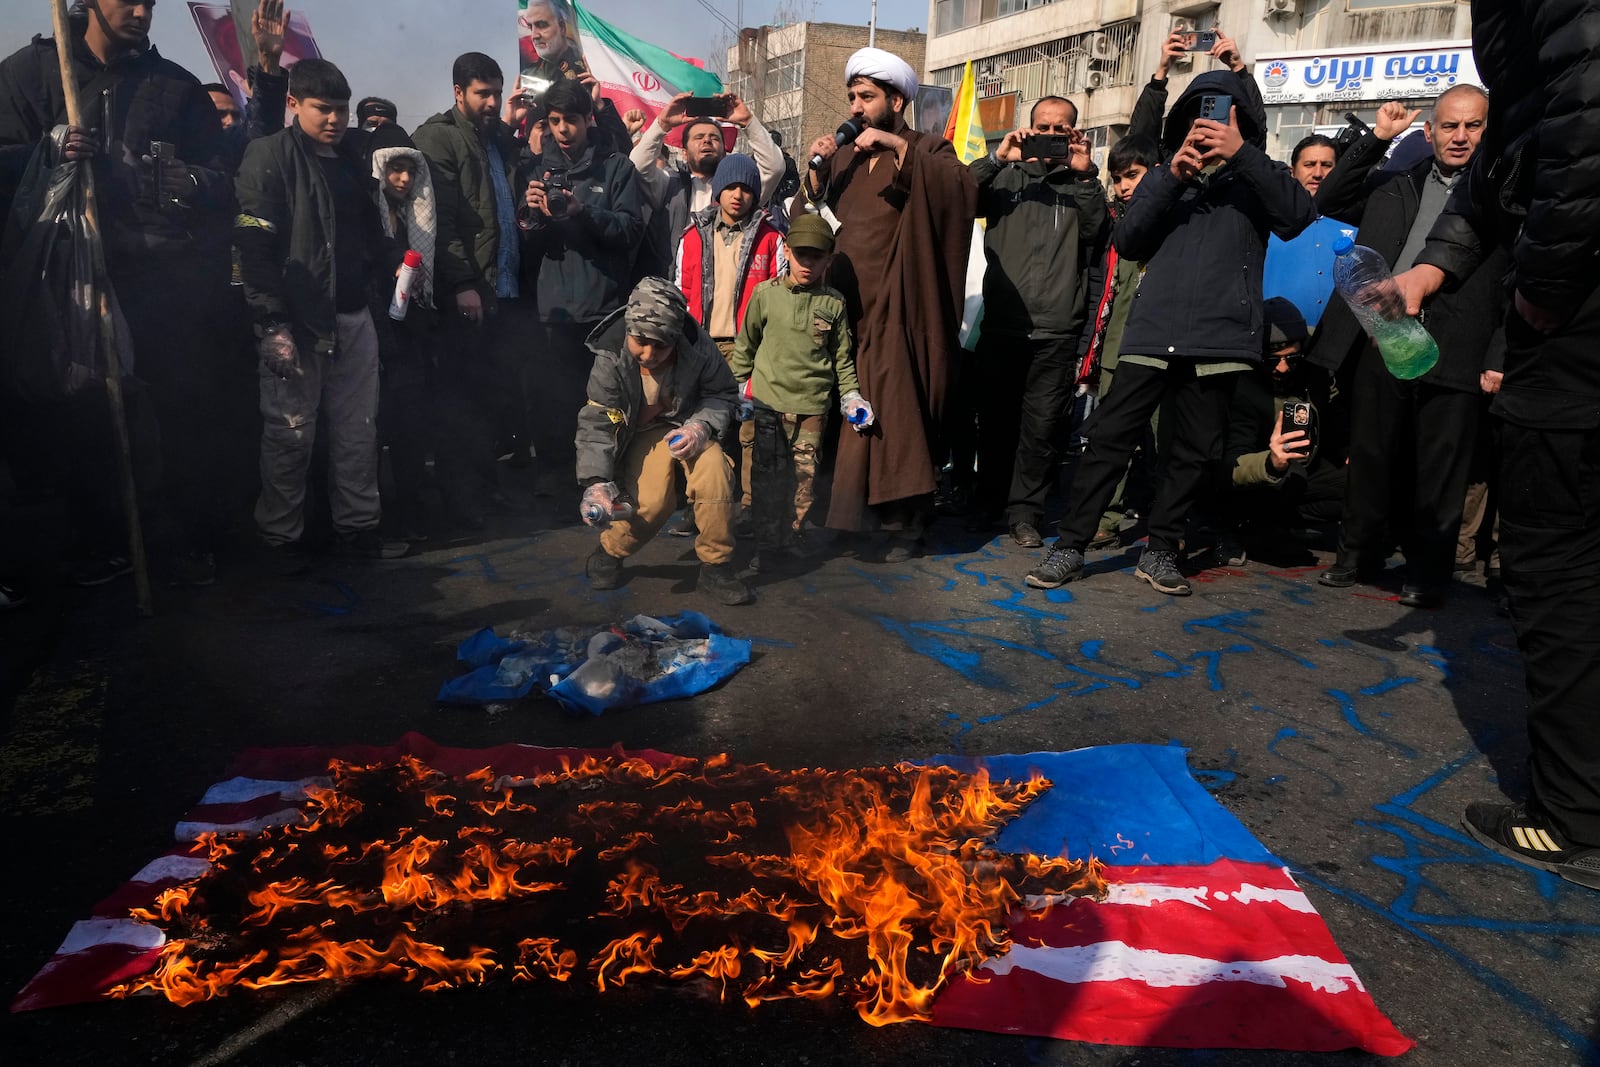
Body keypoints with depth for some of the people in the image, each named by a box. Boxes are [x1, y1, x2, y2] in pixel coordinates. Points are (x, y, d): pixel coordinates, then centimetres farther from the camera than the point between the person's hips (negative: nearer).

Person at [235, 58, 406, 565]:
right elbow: (254, 245, -11)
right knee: (290, 436, -1)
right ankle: (281, 539, 13)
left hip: (352, 318, 6)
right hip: (295, 321, -6)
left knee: (357, 432, 9)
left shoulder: (352, 161, 17)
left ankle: (358, 527, 21)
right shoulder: (269, 156, -3)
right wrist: (274, 323, -16)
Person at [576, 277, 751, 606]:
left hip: (687, 426, 1)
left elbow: (723, 394, -5)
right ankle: (609, 552, 8)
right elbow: (596, 424, -20)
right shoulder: (610, 358, -23)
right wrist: (596, 482, -33)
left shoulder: (698, 347, -22)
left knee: (714, 468, -29)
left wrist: (701, 425, -25)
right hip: (641, 433, -1)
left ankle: (715, 568, -13)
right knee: (653, 502, -25)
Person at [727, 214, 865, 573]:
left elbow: (842, 355, 11)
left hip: (813, 405, 1)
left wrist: (850, 395, 5)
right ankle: (767, 545, 10)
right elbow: (746, 344, 11)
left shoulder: (833, 302, 4)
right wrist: (738, 386, 12)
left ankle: (794, 536, 21)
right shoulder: (766, 294, 1)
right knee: (768, 477, 0)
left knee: (805, 475, 5)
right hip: (768, 402, -1)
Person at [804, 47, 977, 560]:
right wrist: (816, 171, -1)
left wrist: (898, 146, -19)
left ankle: (906, 521, 5)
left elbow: (963, 187, -17)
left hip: (893, 310, -5)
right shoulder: (844, 158, 19)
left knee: (894, 410, -5)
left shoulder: (927, 150, 4)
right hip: (840, 305, 5)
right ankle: (838, 514, 15)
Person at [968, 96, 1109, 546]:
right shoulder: (1007, 176, 14)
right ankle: (988, 503, 22)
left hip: (1058, 331, -1)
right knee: (995, 418, 7)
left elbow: (1098, 233, -2)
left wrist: (1084, 176, -9)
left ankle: (1025, 511, 8)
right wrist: (997, 157, -8)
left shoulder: (1084, 185, 14)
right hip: (1001, 323, 1)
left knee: (1042, 425, -2)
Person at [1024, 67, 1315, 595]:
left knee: (1194, 452, 5)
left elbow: (1300, 214, -8)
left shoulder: (1256, 180, 13)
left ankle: (1160, 552, 18)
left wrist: (1241, 153, -14)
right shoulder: (1165, 179, 17)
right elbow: (1126, 240, 3)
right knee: (1109, 437, -5)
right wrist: (1173, 176, -7)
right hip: (1152, 334, 0)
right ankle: (1069, 547, 1)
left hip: (1219, 340, 0)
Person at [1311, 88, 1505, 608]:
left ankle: (1427, 574, 14)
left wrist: (1500, 357, -8)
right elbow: (1329, 201, 12)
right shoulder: (1394, 186, 18)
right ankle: (1358, 554, 23)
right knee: (1369, 454, 9)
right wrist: (1375, 139, 6)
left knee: (1440, 469, 2)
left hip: (1453, 349, -2)